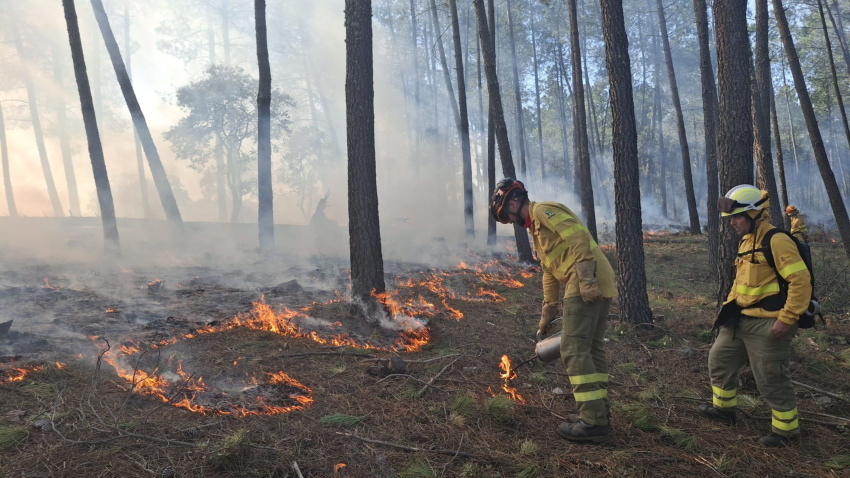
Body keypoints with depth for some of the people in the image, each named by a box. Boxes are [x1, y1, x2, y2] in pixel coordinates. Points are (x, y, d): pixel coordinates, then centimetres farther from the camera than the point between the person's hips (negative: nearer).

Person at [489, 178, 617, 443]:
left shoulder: (543, 211, -5)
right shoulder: (536, 226, 26)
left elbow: (578, 238, -20)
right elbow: (550, 273, 31)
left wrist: (586, 281, -26)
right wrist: (547, 316, 35)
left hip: (589, 286, -10)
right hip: (598, 287, 10)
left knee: (574, 350, -8)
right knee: (592, 349, 14)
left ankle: (592, 422, -5)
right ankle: (600, 415, 22)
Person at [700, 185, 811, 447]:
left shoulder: (777, 242, -18)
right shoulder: (746, 241, 11)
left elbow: (801, 280, -22)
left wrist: (786, 319, -22)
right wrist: (728, 307, 17)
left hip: (767, 325, -10)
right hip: (740, 321, 10)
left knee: (771, 378, 2)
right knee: (719, 359, 18)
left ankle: (786, 429, 20)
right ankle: (724, 408, 36)